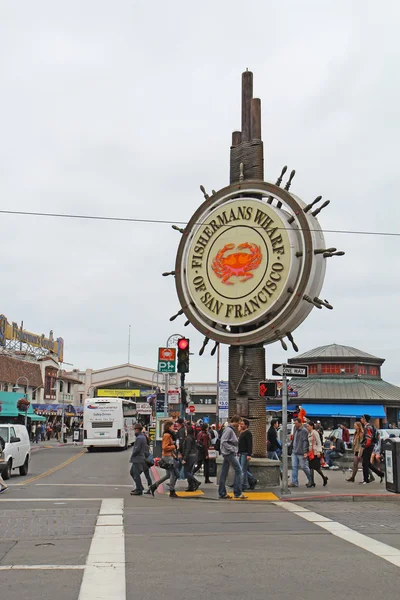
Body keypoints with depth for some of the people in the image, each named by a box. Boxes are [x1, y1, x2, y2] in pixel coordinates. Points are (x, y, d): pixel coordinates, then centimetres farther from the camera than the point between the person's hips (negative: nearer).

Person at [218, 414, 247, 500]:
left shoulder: (232, 430, 16)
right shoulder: (228, 430, -14)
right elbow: (223, 442, -21)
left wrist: (235, 450, 9)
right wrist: (232, 449, -19)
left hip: (227, 454, 10)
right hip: (230, 453, -10)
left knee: (224, 473, 9)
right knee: (238, 470, -7)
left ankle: (222, 493, 13)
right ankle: (237, 493, -5)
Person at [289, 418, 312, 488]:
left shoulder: (304, 431, -13)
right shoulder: (295, 429, 12)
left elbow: (305, 442, -17)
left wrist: (305, 452, -21)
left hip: (301, 453, -8)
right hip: (294, 452, 8)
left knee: (304, 467, 2)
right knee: (294, 467, 4)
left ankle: (310, 480, 19)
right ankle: (294, 482, 7)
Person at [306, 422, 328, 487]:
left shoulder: (315, 433, -10)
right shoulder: (309, 433, 13)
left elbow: (319, 443, -12)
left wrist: (319, 451, -19)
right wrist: (307, 452, 14)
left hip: (315, 453, -8)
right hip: (310, 453, 8)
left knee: (316, 467, -4)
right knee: (311, 467, 4)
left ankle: (324, 478, 18)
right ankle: (312, 483, 7)